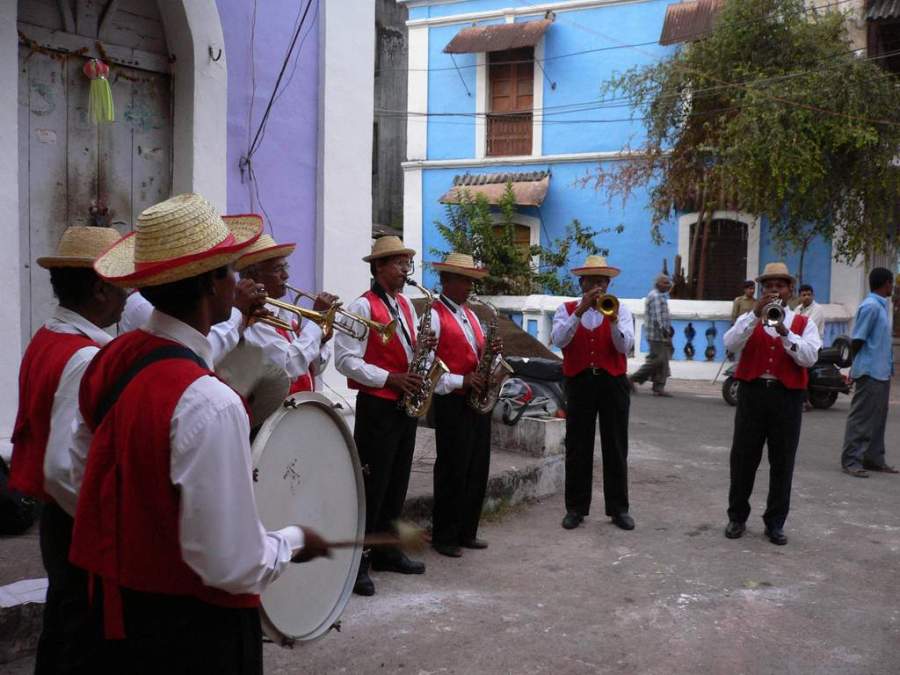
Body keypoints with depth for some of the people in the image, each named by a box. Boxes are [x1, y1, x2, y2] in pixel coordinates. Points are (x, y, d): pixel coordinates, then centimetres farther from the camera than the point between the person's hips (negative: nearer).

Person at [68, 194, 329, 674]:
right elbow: (234, 567, -26)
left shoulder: (109, 361, -3)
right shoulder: (209, 404, -28)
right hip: (194, 633, -7)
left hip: (116, 611, 7)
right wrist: (294, 540, -8)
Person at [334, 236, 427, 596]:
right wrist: (390, 378, -20)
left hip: (406, 405, 8)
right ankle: (356, 562, 4)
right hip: (377, 407, -8)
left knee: (396, 484, 14)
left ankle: (386, 552, 26)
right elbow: (346, 360, -16)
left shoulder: (406, 304, 13)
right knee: (371, 486, -4)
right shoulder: (362, 307, -11)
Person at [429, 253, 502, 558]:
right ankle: (444, 536, 10)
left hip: (478, 400, 8)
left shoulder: (471, 315, 18)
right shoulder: (434, 315, -8)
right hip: (452, 402, -8)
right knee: (452, 471, -1)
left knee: (477, 470, 11)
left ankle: (466, 531, 22)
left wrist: (492, 350, -1)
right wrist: (460, 381, -21)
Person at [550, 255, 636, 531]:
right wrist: (580, 310, -21)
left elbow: (625, 346, -8)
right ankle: (576, 507, 13)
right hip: (579, 383, 0)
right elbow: (559, 340, -14)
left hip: (613, 383, 0)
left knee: (616, 447, 5)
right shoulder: (567, 309, 5)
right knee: (578, 447, 4)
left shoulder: (620, 310, 6)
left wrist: (613, 319, -23)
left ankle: (618, 508, 14)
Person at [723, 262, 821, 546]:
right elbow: (731, 344, -11)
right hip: (752, 393, 0)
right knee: (743, 459, 4)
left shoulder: (803, 324, 7)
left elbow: (809, 358, -9)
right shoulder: (749, 318, 8)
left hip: (787, 396, 0)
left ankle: (775, 523, 15)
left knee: (782, 463, 5)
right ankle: (737, 517, 17)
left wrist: (784, 331, -19)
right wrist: (756, 314, -18)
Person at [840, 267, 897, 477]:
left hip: (881, 373, 9)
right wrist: (858, 364, -3)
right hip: (870, 372, -9)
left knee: (878, 417, 13)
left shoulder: (880, 306, 15)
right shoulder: (870, 306, -15)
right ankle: (851, 460, -2)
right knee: (861, 417, -6)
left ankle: (873, 459, 20)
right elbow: (856, 340, -16)